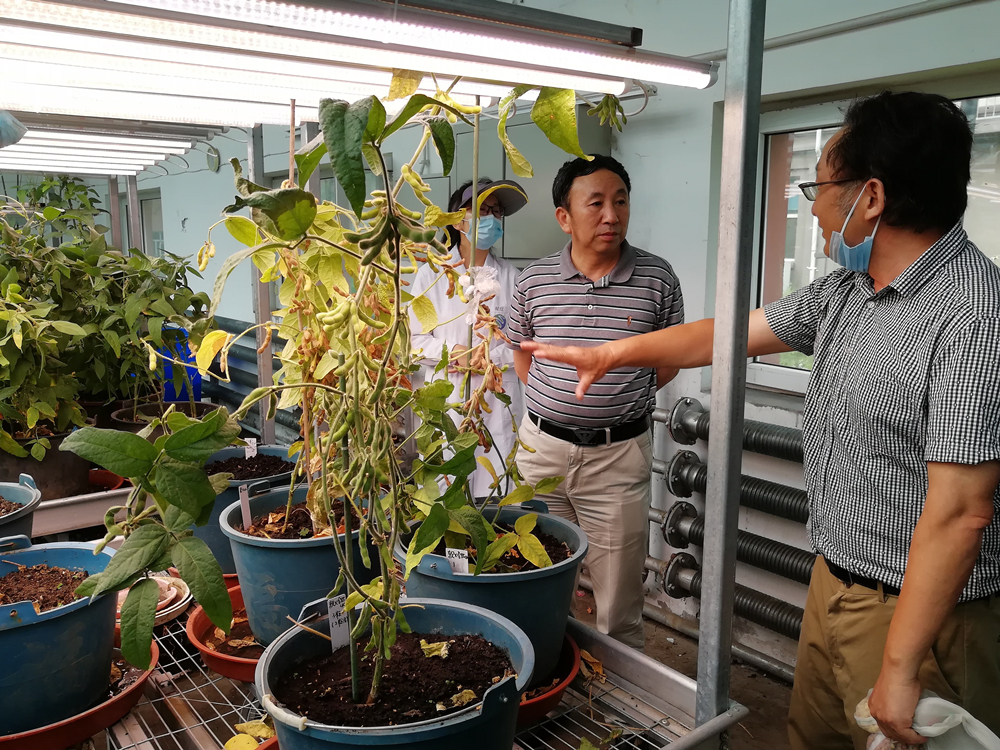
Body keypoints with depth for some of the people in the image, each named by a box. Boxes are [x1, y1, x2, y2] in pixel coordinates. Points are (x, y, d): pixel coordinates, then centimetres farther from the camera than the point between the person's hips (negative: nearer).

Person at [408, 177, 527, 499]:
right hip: (445, 402, 0)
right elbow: (415, 337, 4)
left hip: (497, 401, 1)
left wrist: (488, 357, -10)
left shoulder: (510, 276, 8)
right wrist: (452, 351, -12)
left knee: (494, 495, 1)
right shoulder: (432, 273, 6)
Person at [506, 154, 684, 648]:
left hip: (619, 454, -2)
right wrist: (553, 406, 8)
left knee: (619, 601, 8)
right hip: (542, 446, 2)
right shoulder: (534, 280, 0)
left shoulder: (657, 279, -4)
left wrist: (619, 402, 5)